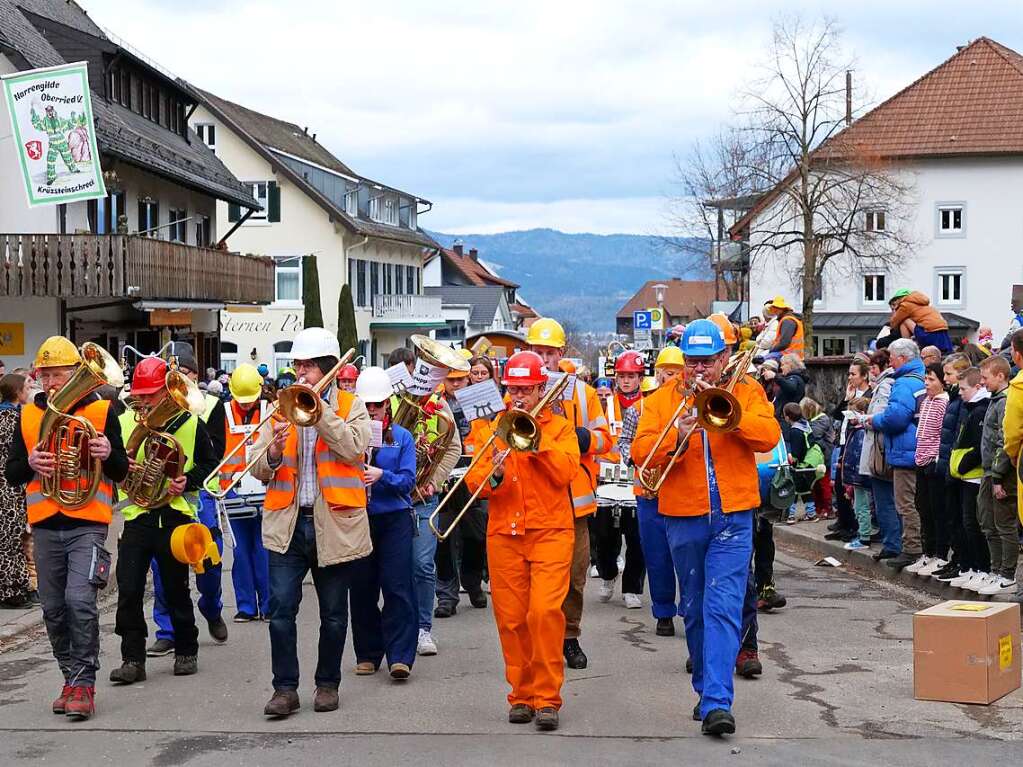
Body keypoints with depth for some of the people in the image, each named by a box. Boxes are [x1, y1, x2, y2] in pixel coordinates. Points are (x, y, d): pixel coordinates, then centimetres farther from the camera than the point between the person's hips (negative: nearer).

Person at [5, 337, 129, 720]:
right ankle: (72, 678, 21)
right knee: (53, 609, 8)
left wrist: (108, 454, -17)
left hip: (87, 524, -4)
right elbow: (11, 475, 10)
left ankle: (83, 683, -9)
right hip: (45, 526, 4)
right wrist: (30, 463, -12)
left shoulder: (101, 411, 2)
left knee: (80, 601, -16)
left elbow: (121, 473, 5)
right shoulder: (29, 415, 10)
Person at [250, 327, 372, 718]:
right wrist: (273, 453, -16)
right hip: (286, 524, 2)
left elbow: (352, 448, -16)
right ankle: (285, 687, 2)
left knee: (333, 613, 8)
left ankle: (328, 683, 21)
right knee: (281, 609, -6)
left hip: (334, 524, -2)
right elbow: (258, 469, 6)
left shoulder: (351, 407, 5)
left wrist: (318, 409, -16)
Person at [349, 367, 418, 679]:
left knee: (397, 587, -7)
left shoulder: (402, 437, 4)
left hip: (394, 518, -1)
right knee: (362, 589, 6)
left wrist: (382, 475, -21)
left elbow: (408, 479, -4)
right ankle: (368, 654, 18)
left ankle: (400, 656, -7)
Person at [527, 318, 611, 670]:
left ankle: (569, 637, 22)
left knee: (574, 573, 8)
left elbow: (603, 439, 6)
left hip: (573, 499, 2)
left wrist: (578, 436, -14)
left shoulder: (582, 392, 9)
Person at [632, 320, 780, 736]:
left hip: (732, 517, -2)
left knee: (723, 608, -12)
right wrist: (676, 433, -24)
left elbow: (770, 435, -11)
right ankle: (706, 689, 27)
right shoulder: (661, 399, 6)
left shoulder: (746, 391, 5)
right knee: (694, 610, 13)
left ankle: (717, 703, -17)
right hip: (683, 518, 2)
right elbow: (640, 451, -7)